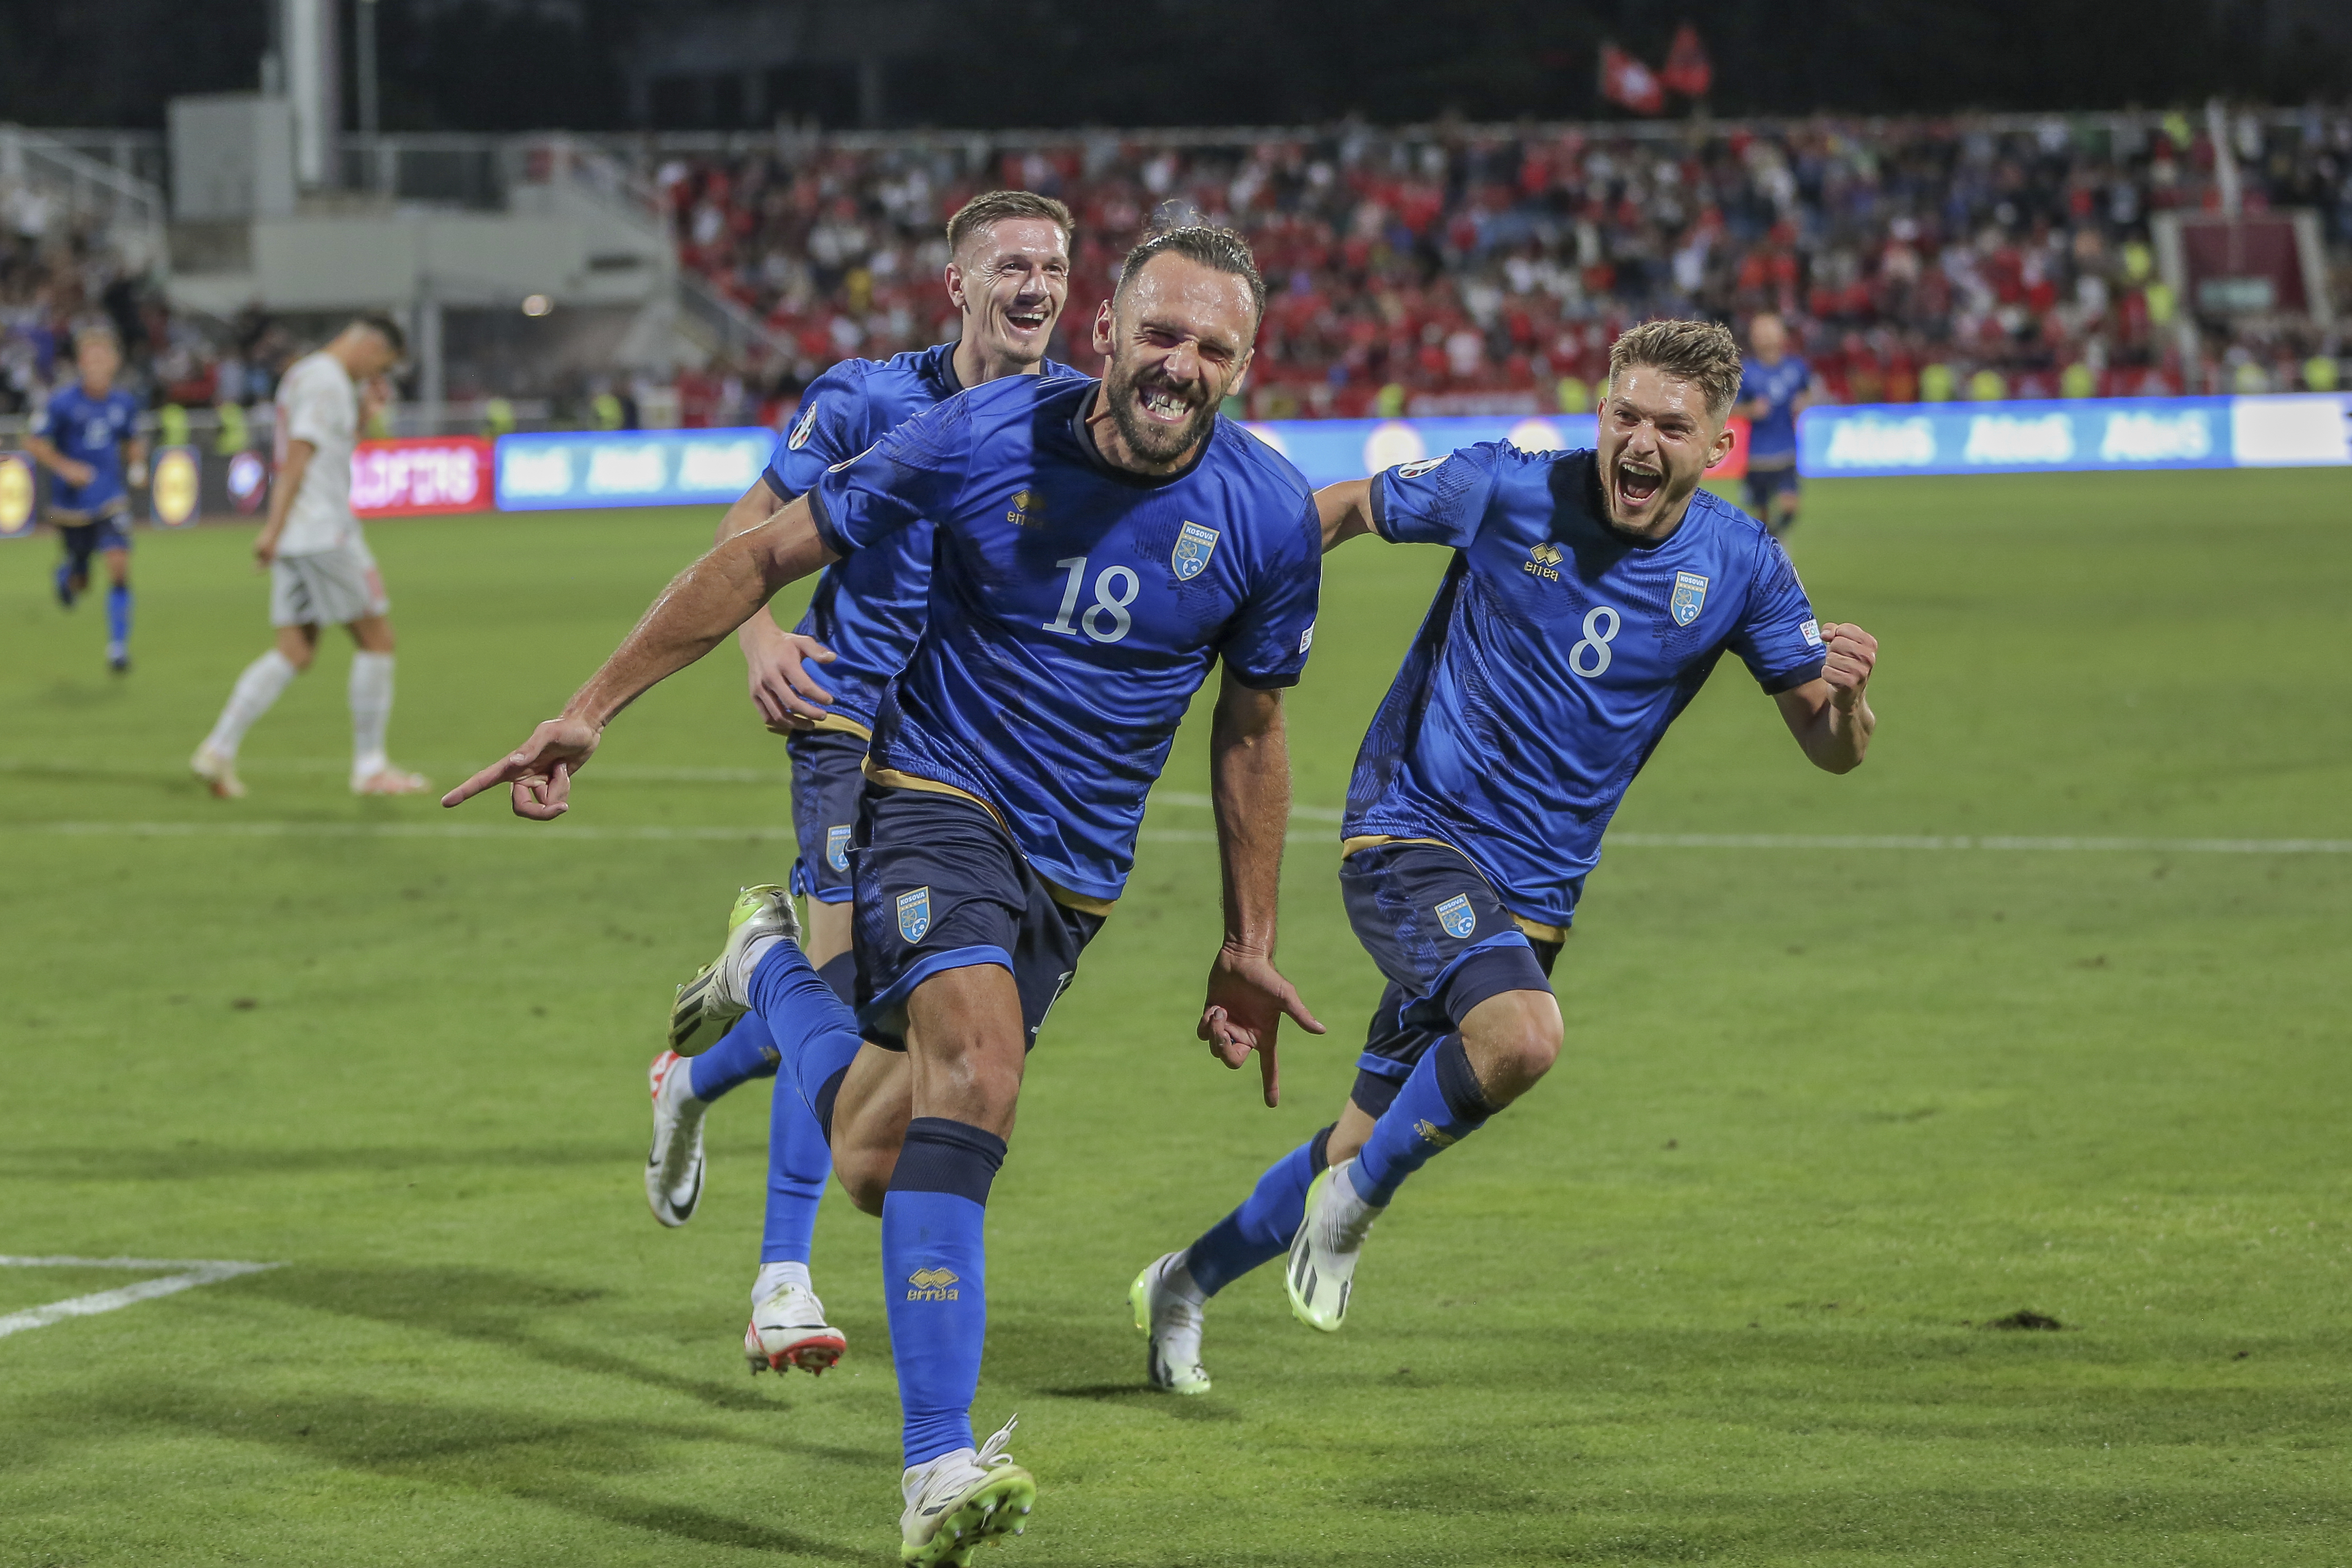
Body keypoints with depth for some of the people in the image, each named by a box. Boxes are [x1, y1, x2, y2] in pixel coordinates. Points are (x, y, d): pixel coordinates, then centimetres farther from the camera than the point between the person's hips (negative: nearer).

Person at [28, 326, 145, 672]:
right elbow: (35, 443, -5)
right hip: (71, 502, -1)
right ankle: (66, 572, 50)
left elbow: (134, 440, 17)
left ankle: (118, 646, -7)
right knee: (80, 585, 10)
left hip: (111, 501, 1)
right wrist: (64, 466, -19)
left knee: (119, 565, -17)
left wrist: (139, 464, -2)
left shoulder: (124, 403, -1)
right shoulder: (62, 403, -12)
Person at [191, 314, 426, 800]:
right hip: (325, 533, -9)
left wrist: (364, 417, 15)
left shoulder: (301, 374, 20)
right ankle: (370, 767, 2)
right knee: (377, 638, -1)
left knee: (296, 653, 6)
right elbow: (299, 456, -18)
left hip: (294, 540, 9)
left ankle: (219, 749, -5)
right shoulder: (328, 381, -11)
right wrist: (274, 528, -22)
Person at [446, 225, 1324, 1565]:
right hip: (936, 796, -3)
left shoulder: (1272, 518, -7)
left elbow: (1252, 731, 10)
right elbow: (766, 556, -2)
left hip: (1076, 870, 3)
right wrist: (592, 711, -3)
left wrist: (1249, 945, 14)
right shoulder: (983, 437, -13)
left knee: (881, 1166, 0)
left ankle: (772, 966, 33)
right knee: (978, 1063, -31)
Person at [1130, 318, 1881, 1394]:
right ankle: (1357, 1199, -7)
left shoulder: (1740, 567, -4)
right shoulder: (1511, 491, -11)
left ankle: (1182, 1285, 34)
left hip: (1533, 890, 4)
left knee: (1378, 1143, 11)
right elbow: (1346, 508, 5)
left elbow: (1831, 749, -1)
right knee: (1522, 1034, -33)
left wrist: (1844, 690, -24)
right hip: (1410, 831, -4)